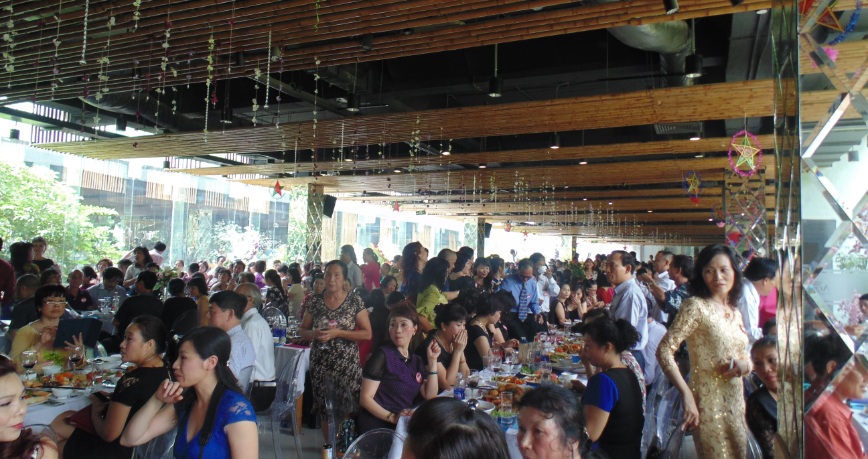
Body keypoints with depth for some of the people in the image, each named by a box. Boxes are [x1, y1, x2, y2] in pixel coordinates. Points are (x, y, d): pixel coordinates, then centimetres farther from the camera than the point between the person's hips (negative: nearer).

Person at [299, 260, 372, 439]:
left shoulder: (355, 301, -3)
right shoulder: (315, 302, 6)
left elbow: (367, 333, -5)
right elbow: (302, 329, 15)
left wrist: (338, 333, -15)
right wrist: (313, 334, -8)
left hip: (347, 363, -2)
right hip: (321, 363, 3)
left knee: (346, 409, -4)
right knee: (324, 409, 6)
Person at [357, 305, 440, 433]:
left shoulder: (416, 360, 12)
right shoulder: (382, 355, -7)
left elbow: (430, 396, 3)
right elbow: (365, 398, -11)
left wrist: (432, 361, 0)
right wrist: (392, 417, -22)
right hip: (377, 427, -7)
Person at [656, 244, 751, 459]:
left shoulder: (735, 313, 10)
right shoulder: (695, 306, -12)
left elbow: (744, 356, 17)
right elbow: (664, 350, -20)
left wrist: (744, 364, -7)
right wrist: (687, 395, -26)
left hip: (736, 404, 7)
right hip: (709, 405, -7)